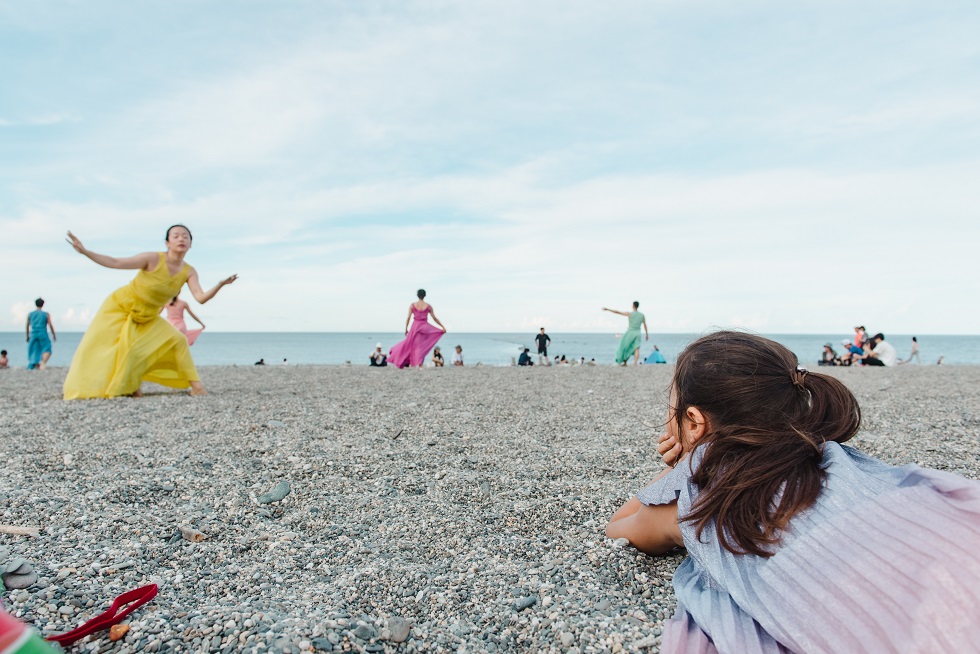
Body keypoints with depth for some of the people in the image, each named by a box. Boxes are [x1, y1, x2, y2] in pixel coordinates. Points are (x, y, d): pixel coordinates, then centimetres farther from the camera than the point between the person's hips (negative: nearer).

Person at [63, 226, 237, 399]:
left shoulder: (189, 272, -14)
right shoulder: (153, 259, -24)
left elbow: (201, 298, -26)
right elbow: (115, 263, -20)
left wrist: (221, 284, -41)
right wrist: (85, 251, -29)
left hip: (147, 318, 3)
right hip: (119, 307, -3)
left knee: (177, 340, -9)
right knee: (99, 347, -9)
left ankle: (196, 386, -7)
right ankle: (83, 390, 6)